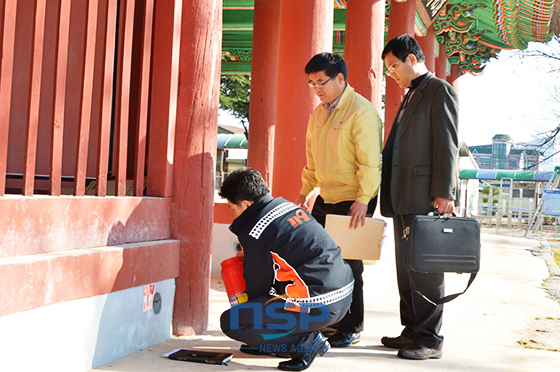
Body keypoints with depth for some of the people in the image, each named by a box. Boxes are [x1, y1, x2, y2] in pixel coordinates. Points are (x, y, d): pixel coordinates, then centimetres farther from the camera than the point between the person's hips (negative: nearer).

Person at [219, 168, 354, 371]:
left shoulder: (255, 232, -10)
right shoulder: (286, 205, 13)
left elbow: (258, 287, -2)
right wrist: (248, 255, 32)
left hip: (319, 306, -9)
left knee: (230, 322, -7)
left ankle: (307, 342, -4)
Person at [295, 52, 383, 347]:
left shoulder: (362, 111, -13)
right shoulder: (318, 113, 13)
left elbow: (370, 161, -18)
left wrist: (363, 200, -23)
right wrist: (306, 190, 20)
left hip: (353, 200, -8)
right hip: (325, 198, 8)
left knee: (348, 264, -2)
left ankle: (350, 329, 12)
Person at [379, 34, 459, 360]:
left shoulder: (439, 90, -5)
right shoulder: (411, 96, 23)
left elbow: (447, 144, -14)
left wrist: (444, 193, -19)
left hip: (425, 198, -9)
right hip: (404, 198, 10)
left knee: (424, 268, -6)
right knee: (406, 268, 12)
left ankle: (430, 340, 1)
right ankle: (412, 331, 21)